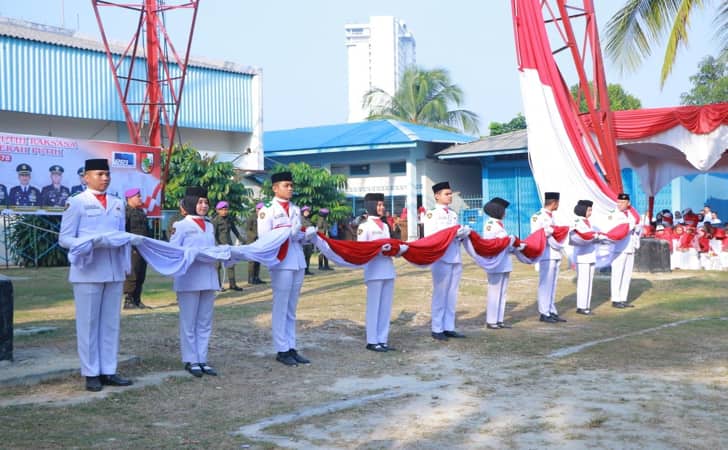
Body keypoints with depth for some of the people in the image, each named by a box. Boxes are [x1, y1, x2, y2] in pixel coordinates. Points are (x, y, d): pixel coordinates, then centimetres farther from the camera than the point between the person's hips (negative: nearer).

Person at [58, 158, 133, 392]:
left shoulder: (117, 203, 15)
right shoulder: (76, 202, -1)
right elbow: (64, 239, -4)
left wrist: (124, 241, -5)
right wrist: (91, 243, -20)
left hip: (114, 271, 5)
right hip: (88, 272, -5)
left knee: (111, 323, 8)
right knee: (88, 323, 1)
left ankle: (108, 371, 15)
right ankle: (91, 373, 8)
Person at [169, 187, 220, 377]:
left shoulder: (210, 226, 16)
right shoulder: (181, 225, -3)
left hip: (208, 278, 6)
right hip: (189, 279, -6)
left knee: (205, 322, 8)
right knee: (189, 322, 1)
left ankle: (202, 359, 15)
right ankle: (190, 360, 9)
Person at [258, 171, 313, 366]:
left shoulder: (296, 209, 16)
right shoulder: (267, 210, -3)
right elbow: (264, 238, -11)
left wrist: (305, 235, -2)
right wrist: (289, 232, -18)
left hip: (298, 262, 6)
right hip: (281, 263, -6)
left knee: (291, 310, 11)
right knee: (281, 308, -2)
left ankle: (291, 348, 16)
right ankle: (282, 350, 4)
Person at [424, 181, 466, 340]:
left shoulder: (453, 214, 19)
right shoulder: (431, 213, -1)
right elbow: (429, 236, -10)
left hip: (455, 258, 7)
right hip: (441, 258, -7)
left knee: (452, 294, 8)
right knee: (440, 293, -3)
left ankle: (449, 328, 13)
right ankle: (437, 329, 2)